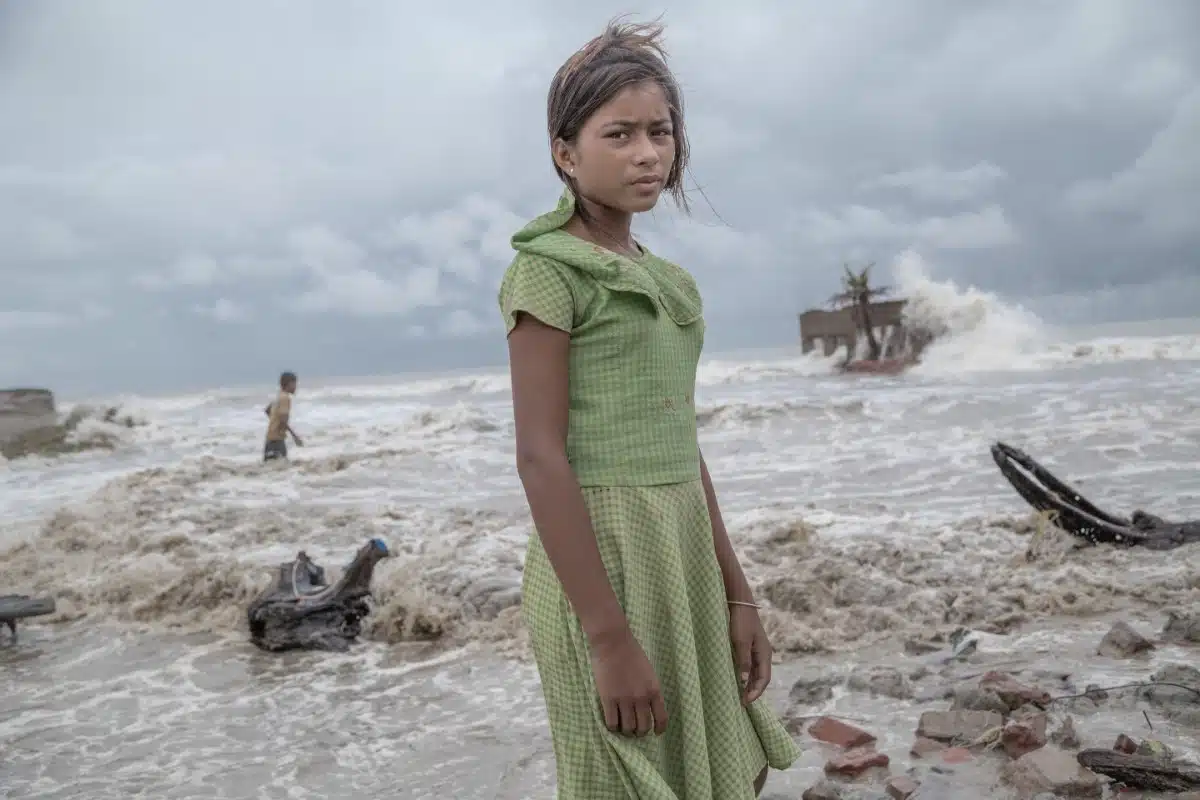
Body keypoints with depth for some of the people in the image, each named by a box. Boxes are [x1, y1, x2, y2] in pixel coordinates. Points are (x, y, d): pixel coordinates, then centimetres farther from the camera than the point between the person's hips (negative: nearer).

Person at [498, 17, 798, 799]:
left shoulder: (668, 283, 13)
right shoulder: (548, 267, -10)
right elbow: (540, 456, -17)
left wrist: (737, 593, 12)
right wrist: (609, 636, -20)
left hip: (682, 554, 8)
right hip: (600, 559, -7)